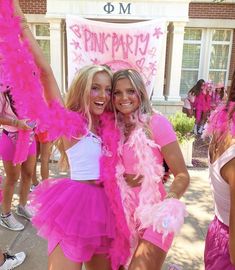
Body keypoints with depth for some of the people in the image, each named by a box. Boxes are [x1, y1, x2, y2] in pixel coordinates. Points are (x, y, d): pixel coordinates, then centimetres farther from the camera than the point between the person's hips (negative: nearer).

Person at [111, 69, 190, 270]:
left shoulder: (156, 123, -15)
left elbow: (182, 175, -15)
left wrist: (171, 200, -32)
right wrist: (121, 178, -5)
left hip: (153, 213, -5)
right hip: (123, 213, 6)